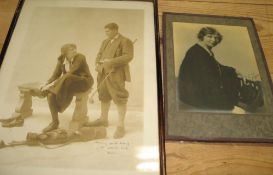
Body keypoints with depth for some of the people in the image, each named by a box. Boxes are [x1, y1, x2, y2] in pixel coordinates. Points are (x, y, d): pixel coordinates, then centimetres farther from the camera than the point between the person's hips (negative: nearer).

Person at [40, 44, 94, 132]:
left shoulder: (80, 57, -19)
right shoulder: (61, 60, -1)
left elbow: (69, 74, -27)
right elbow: (55, 75, 2)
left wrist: (52, 84, -30)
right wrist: (46, 84, -17)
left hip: (84, 81, -5)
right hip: (68, 84, 6)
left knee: (67, 78, -37)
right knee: (50, 94, -19)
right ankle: (55, 122, -10)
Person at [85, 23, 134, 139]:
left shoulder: (125, 41, -5)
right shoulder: (105, 42, 18)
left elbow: (128, 57, -16)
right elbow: (99, 54, 20)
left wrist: (111, 61, -22)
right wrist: (97, 64, -1)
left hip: (116, 73, -8)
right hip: (103, 73, 8)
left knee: (119, 98, -6)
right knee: (104, 96, 15)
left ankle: (121, 126, -2)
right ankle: (103, 120, 30)